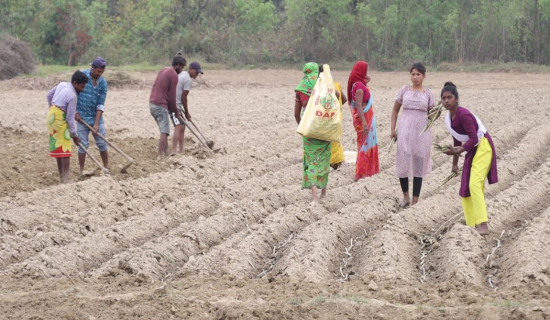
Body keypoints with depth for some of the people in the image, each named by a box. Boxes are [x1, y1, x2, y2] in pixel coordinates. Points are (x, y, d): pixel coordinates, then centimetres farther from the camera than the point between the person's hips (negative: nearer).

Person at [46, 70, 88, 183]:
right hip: (60, 120, -9)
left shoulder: (62, 84, 3)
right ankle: (65, 179, -12)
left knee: (57, 147, 14)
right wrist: (74, 135, -9)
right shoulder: (72, 96, -20)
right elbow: (70, 119, -17)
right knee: (65, 149, -7)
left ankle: (61, 177, 20)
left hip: (51, 116, 9)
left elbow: (49, 96, 19)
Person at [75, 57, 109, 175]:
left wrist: (96, 123, -12)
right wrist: (75, 112, -5)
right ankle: (81, 171, 9)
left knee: (102, 143, 5)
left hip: (96, 117, 2)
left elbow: (101, 105, -6)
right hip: (82, 118, -2)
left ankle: (106, 168, 17)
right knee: (83, 145, 0)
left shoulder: (103, 83, -5)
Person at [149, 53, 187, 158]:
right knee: (164, 132, -8)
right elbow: (172, 96, -10)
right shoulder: (174, 75, -11)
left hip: (152, 103, 9)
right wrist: (176, 113, 1)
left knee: (164, 130, 17)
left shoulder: (163, 70, 17)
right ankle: (160, 156, -12)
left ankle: (166, 153, 22)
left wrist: (174, 110, 21)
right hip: (160, 105, -9)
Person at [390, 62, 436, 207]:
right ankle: (405, 196, 18)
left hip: (422, 132, 0)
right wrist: (393, 129, 4)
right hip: (405, 131, 0)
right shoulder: (404, 90, 4)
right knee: (403, 163, -1)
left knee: (419, 165, 4)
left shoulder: (428, 93, 4)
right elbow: (395, 110, 11)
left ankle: (415, 200, 10)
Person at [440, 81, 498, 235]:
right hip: (471, 150, 10)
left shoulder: (463, 114, -23)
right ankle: (472, 226, 14)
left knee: (475, 184, -24)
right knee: (465, 188, 9)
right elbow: (457, 140, 18)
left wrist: (458, 151, -35)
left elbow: (474, 139, -26)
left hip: (483, 147, -10)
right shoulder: (449, 118, 5)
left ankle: (483, 225, -28)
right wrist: (455, 163, 23)